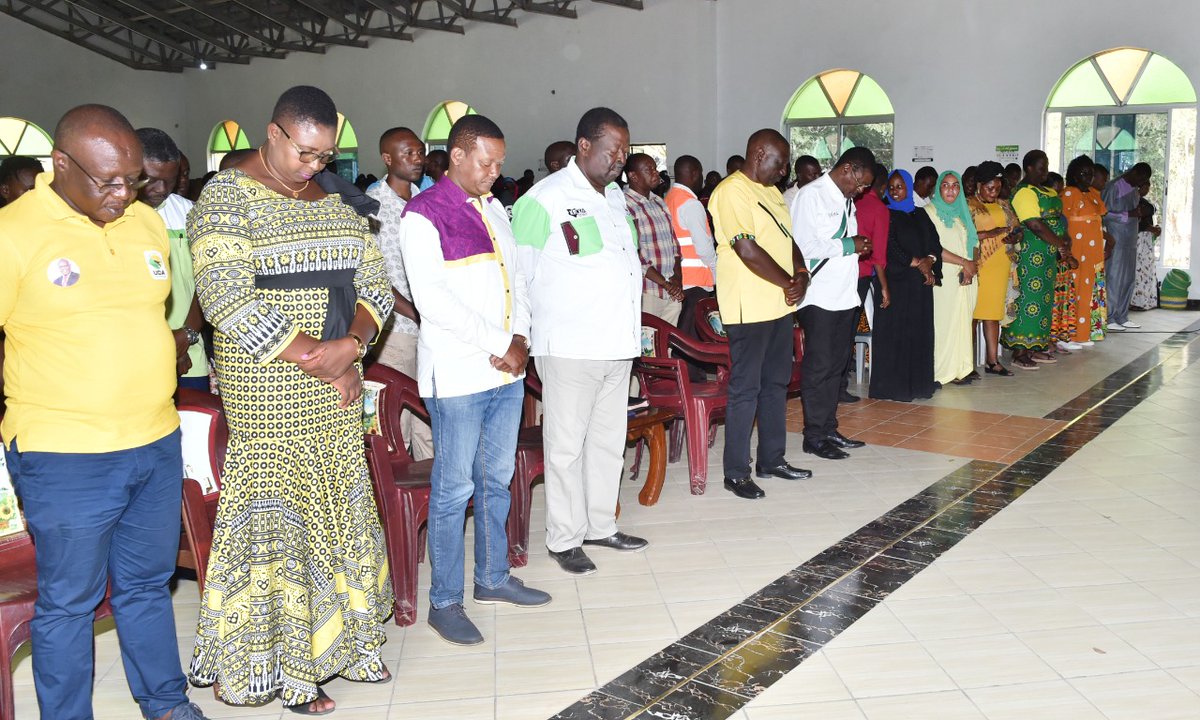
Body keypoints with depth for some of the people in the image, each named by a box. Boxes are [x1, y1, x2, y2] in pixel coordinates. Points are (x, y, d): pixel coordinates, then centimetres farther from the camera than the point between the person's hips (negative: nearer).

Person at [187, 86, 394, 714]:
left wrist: (350, 347, -10)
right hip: (269, 388, -6)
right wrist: (318, 360, -16)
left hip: (336, 388, 7)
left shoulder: (333, 201, 12)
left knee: (338, 509, 13)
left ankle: (340, 640, 30)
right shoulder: (227, 197, -9)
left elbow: (373, 283, 10)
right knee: (278, 515, 2)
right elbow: (229, 302, -19)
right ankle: (282, 668, 17)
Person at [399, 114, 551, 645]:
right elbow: (432, 298, -16)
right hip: (457, 375, -7)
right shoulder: (423, 214, -8)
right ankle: (444, 603, 12)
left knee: (497, 480, 15)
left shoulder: (494, 209, 15)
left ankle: (493, 578, 30)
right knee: (454, 489, 0)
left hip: (507, 370, 7)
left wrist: (520, 338, -1)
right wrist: (498, 344, -16)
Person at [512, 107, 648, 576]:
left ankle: (600, 525, 30)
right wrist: (524, 335, -7)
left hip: (618, 344, 8)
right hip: (569, 346, -7)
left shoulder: (615, 196, 14)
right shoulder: (544, 199, -10)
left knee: (609, 440, 15)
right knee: (566, 445, 2)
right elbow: (518, 273, -9)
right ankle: (563, 538, 15)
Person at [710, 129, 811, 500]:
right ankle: (736, 472, 6)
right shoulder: (732, 191, -13)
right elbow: (747, 249, -21)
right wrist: (789, 283, -11)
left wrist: (802, 274, -1)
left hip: (779, 304, 9)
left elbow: (787, 240, 19)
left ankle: (772, 459, 27)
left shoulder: (772, 192, 17)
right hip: (749, 308, -9)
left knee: (777, 383, 15)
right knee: (745, 388, -3)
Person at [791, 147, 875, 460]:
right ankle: (814, 436, 7)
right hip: (819, 296, -9)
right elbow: (803, 246, -19)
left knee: (836, 365, 13)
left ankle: (829, 429, 23)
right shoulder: (811, 195, -11)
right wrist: (847, 246, -14)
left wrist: (857, 247, 7)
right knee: (818, 366, -2)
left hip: (844, 295, 9)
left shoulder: (846, 199, 17)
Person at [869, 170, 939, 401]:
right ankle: (893, 386, -2)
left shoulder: (921, 215, 16)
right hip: (895, 280, -5)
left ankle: (917, 382, 10)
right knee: (894, 331, -5)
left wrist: (929, 260, -11)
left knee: (920, 331, 4)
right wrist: (917, 263, -10)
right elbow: (889, 247, -9)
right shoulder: (885, 214, 1)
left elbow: (935, 243, 10)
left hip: (921, 282, 5)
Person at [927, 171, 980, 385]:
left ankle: (962, 367, 11)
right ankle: (947, 370, -1)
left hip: (966, 278, 6)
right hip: (945, 279, -6)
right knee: (945, 321, -6)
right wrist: (964, 262, -12)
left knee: (964, 321, 6)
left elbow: (973, 243, 18)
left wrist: (972, 267, -2)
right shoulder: (930, 212, -5)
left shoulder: (963, 213, 18)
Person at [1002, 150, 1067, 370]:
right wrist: (1060, 243, -12)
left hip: (1046, 255, 10)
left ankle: (1035, 347, 18)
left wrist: (1064, 242, 0)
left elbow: (1057, 218, 17)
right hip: (1031, 254, -10)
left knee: (1043, 298, 11)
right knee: (1028, 298, -8)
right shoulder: (1025, 192, -14)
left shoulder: (1044, 190, 17)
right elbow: (1035, 225, -20)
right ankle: (1019, 352, -3)